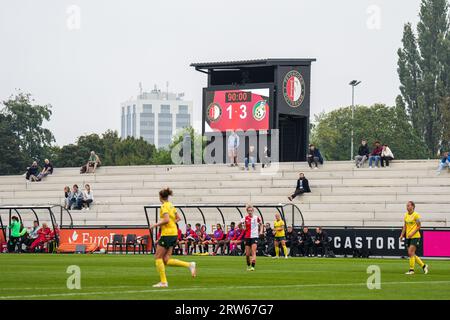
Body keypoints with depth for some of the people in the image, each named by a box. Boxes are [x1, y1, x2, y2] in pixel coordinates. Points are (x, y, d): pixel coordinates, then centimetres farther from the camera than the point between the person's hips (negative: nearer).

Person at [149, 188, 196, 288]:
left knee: (158, 257, 1)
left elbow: (166, 220, -21)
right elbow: (178, 218, 21)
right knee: (166, 260, 7)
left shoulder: (164, 206, -11)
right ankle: (189, 265, -4)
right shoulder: (171, 206, 15)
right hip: (174, 233, 8)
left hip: (167, 234, -8)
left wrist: (156, 225, -11)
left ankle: (163, 282, -2)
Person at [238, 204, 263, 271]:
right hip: (247, 237, 2)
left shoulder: (257, 218, 0)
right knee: (247, 254, 4)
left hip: (254, 237, -2)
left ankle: (253, 266, -25)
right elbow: (239, 224, 14)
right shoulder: (245, 218, -1)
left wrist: (261, 231, 6)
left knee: (253, 251, -17)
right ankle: (248, 266, 26)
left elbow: (261, 224, 18)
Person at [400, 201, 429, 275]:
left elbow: (419, 226, -10)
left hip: (415, 236, -7)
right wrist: (402, 235, 7)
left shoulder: (416, 215, -9)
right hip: (408, 237, 7)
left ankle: (411, 270, -6)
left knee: (411, 253, -13)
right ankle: (423, 266, 20)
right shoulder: (406, 215, 11)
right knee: (411, 254, 7)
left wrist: (412, 233, -19)